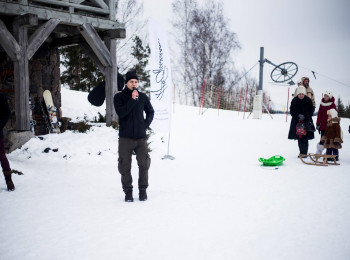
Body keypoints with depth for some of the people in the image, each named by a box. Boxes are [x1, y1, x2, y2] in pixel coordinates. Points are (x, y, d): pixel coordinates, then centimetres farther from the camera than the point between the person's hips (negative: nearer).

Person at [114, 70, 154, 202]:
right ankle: (128, 191, 16)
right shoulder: (119, 97, -1)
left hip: (141, 137, 2)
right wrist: (132, 100, -19)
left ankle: (143, 189, 17)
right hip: (125, 138, -2)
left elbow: (150, 111, 20)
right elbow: (120, 112, -16)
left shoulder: (143, 97, 6)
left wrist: (146, 124, 6)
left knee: (144, 164, 2)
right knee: (125, 166, 2)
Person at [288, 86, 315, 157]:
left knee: (305, 138, -5)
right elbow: (292, 111, 1)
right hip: (297, 121, 2)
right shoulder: (294, 100, 0)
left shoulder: (308, 100, -4)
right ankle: (301, 152, 15)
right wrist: (298, 115, -15)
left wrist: (304, 116, -16)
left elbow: (311, 111, -1)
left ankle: (304, 153, 2)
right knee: (299, 138, 5)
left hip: (306, 121, -2)